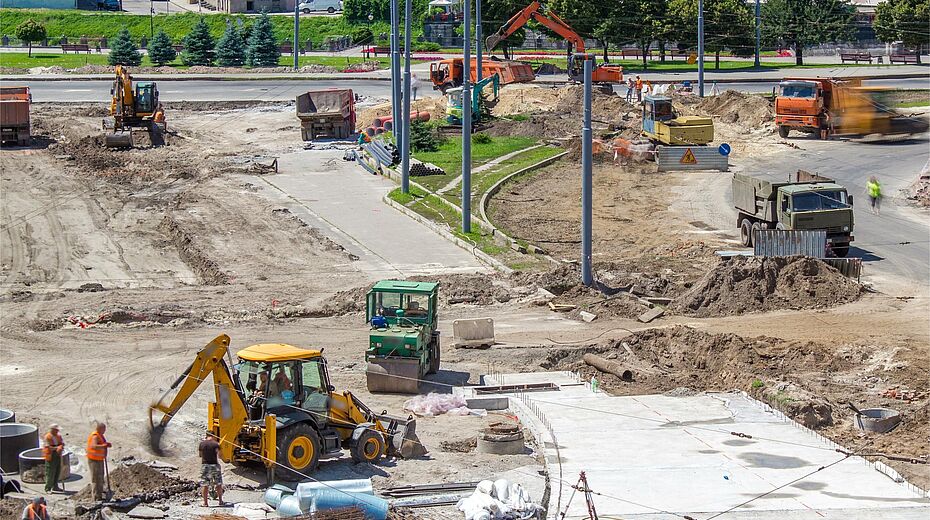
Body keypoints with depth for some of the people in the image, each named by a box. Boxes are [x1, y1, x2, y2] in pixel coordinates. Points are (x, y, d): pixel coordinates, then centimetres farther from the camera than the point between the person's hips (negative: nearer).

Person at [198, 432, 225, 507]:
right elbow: (218, 455, -11)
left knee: (204, 485, 5)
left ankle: (205, 502, 4)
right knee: (218, 484, 11)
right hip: (215, 465, -1)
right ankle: (220, 501, 16)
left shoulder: (202, 444, 1)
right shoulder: (216, 444, -5)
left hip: (205, 465, 1)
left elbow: (200, 455, 11)